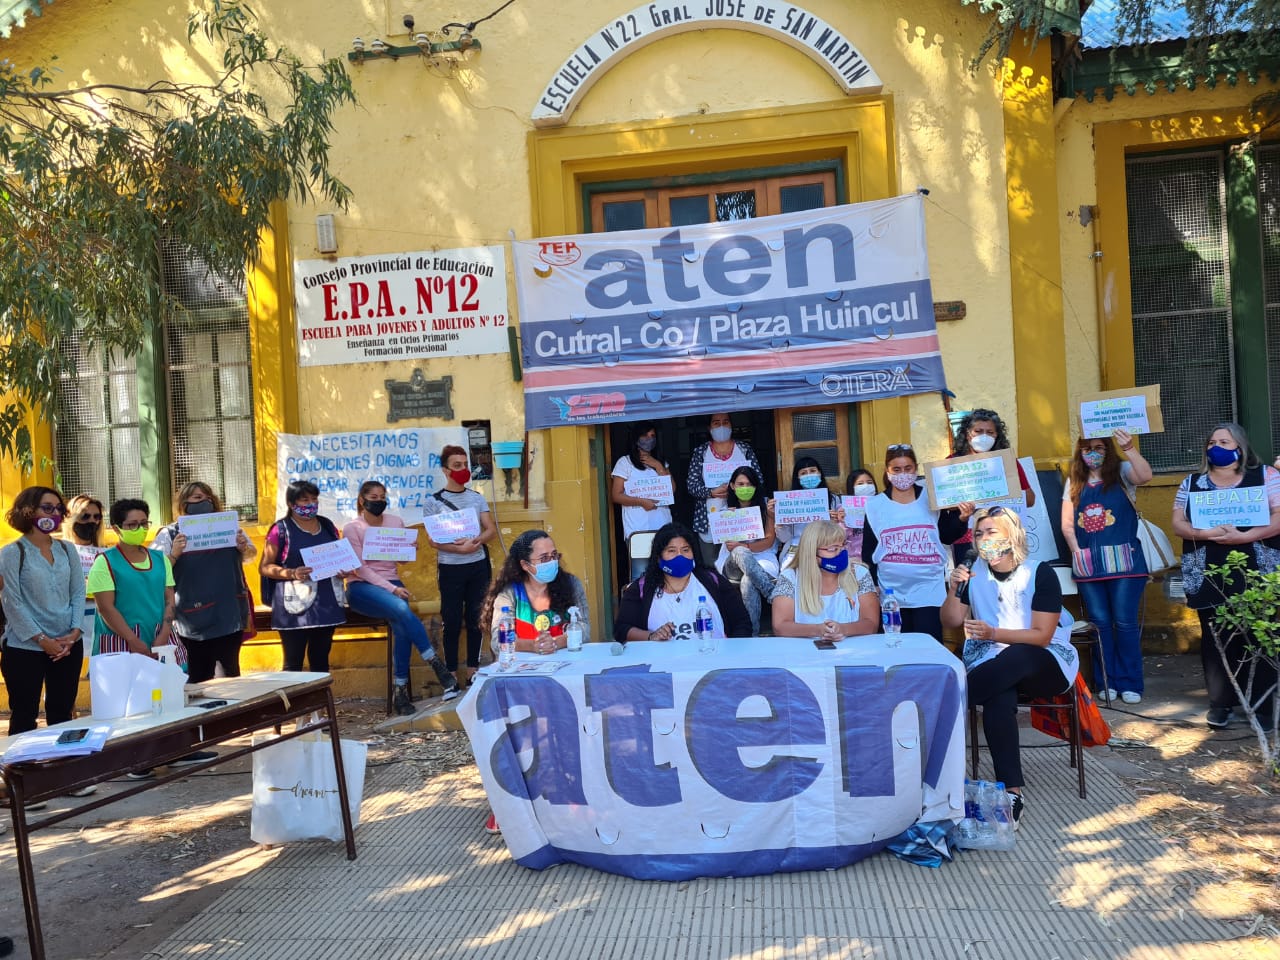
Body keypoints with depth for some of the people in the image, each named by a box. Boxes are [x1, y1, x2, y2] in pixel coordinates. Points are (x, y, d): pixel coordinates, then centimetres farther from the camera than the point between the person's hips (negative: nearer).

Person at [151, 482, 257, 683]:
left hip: (228, 614, 3)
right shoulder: (170, 534, -1)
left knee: (230, 671, 10)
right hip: (194, 618, -3)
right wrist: (174, 555, -23)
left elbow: (250, 556, 15)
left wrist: (243, 547, -7)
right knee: (199, 677, 3)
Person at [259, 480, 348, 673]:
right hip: (296, 605, -5)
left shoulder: (327, 525, 12)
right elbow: (264, 567, -4)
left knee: (321, 660, 12)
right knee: (293, 663, -2)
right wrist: (292, 573, -20)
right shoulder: (281, 529, -3)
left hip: (325, 603, 5)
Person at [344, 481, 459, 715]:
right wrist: (392, 589, -22)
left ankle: (400, 691, -22)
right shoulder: (352, 528, -2)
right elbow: (361, 568, -10)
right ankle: (439, 668, -33)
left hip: (392, 584, 3)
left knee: (401, 627, -30)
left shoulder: (395, 522, 9)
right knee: (402, 609, -35)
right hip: (361, 587, -3)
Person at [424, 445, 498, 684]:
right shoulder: (434, 501, -1)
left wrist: (476, 541, -17)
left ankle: (473, 670, 18)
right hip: (450, 568, -3)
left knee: (475, 619, 8)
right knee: (451, 622, 1)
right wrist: (460, 549, -22)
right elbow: (433, 540, -8)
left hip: (478, 566, 3)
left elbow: (491, 530, 4)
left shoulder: (477, 498, 9)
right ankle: (451, 673, 10)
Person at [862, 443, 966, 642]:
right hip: (892, 591, 1)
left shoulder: (931, 499, 0)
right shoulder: (875, 505, 0)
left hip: (929, 590, -1)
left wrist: (961, 519, -12)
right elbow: (868, 552, 5)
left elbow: (947, 537, 6)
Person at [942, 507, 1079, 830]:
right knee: (999, 699, -34)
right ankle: (1011, 792, -35)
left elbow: (1041, 636, -13)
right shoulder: (974, 572, 5)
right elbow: (952, 621, 3)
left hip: (1044, 664, -2)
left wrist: (992, 634, -25)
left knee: (1014, 657, -40)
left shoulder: (1040, 573, -8)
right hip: (994, 667, 2)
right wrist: (954, 590, -15)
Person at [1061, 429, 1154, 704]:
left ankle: (1130, 684, 8)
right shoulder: (1074, 482, 12)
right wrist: (1076, 551, -4)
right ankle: (1107, 682, 15)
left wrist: (1129, 448, -32)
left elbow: (1145, 475, -21)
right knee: (1099, 623, 7)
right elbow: (1067, 523, 9)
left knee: (1125, 622, -1)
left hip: (1123, 560, -3)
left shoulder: (1121, 472, 3)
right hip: (1087, 563, 3)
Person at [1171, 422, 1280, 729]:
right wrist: (1208, 534, -15)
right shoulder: (1191, 483, 10)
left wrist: (1243, 536, -19)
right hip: (1209, 578, 2)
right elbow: (1178, 524, 4)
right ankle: (1220, 703, 12)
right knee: (1215, 639, 3)